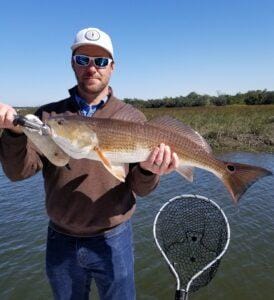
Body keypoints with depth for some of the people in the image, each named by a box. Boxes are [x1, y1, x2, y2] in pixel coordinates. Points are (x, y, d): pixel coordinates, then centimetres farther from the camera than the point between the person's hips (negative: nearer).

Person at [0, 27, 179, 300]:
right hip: (60, 240, 2)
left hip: (112, 239, -1)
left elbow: (140, 189, -6)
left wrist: (148, 170, -27)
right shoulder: (48, 115, -1)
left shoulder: (132, 118, -5)